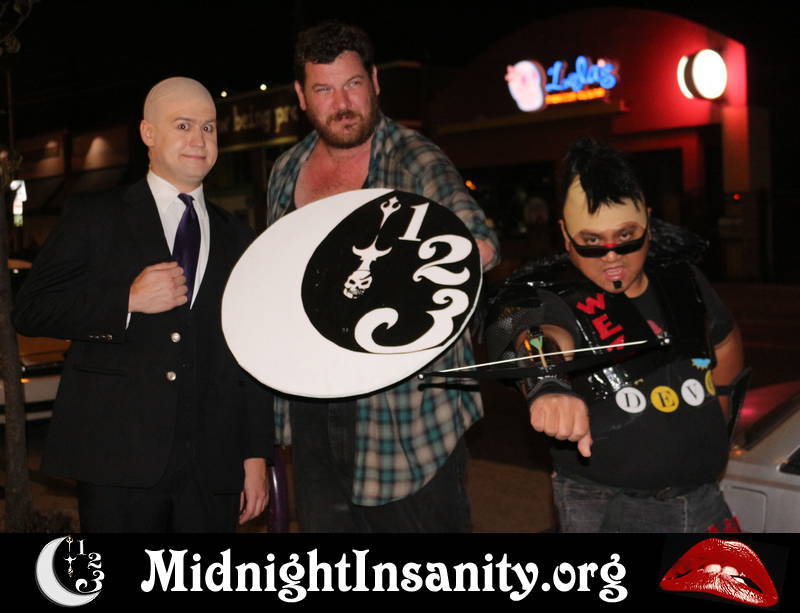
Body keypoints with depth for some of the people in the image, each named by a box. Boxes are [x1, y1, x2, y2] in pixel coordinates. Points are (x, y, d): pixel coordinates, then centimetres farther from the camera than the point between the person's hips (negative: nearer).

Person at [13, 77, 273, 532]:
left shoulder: (237, 239, 15)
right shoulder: (95, 217, 7)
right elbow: (30, 310, -1)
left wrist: (256, 454, 8)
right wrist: (127, 301, -14)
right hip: (119, 458, -2)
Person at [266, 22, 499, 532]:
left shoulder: (415, 161, -9)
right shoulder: (287, 171, 9)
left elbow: (479, 244, -24)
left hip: (409, 406, -5)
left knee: (422, 521, 3)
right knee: (324, 522, 15)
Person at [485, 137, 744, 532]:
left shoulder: (682, 280, 3)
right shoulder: (543, 293, -15)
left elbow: (726, 341, 23)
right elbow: (539, 334, -40)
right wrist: (548, 384, -60)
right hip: (605, 509, -5)